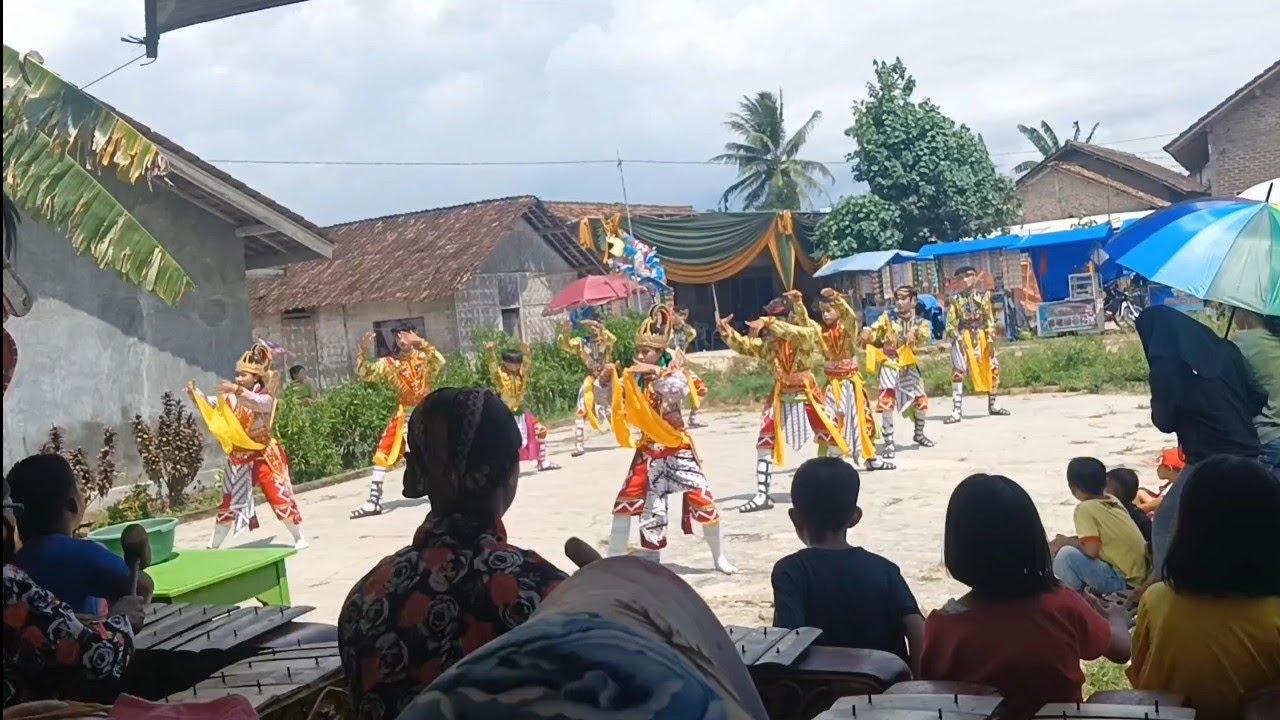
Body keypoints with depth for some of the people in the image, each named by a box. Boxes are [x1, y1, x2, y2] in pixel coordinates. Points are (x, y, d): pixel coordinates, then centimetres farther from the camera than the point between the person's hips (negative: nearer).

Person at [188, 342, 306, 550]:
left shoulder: (265, 396, -9)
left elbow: (258, 402, -31)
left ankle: (299, 538, 9)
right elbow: (211, 404, -2)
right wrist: (195, 394, -21)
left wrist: (238, 390, -46)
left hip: (264, 454, -4)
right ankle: (214, 545, 20)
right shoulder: (232, 397, 5)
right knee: (230, 500, 11)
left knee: (279, 496, -4)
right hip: (239, 456, 4)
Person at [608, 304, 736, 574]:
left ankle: (719, 557, 15)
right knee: (625, 502, -1)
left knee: (702, 499, -6)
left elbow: (679, 388, -29)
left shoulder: (674, 371, -9)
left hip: (677, 447, -3)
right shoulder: (633, 378, 2)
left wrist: (656, 372, -38)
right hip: (648, 450, 3)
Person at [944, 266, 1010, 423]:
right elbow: (951, 323, 1)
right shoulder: (956, 299, 4)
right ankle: (957, 411, -11)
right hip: (964, 337, -2)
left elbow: (990, 319, 2)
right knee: (958, 372, -11)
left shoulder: (983, 295, 6)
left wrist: (991, 339, -6)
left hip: (982, 337, 2)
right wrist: (956, 338, -13)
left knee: (993, 369, 6)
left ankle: (992, 405, 26)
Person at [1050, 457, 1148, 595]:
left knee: (1066, 555, -21)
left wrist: (1065, 542, -6)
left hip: (1124, 582, -9)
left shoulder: (1085, 508, -15)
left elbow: (1091, 550, -23)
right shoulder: (1113, 501, 8)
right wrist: (1071, 540, 12)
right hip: (1138, 578, 9)